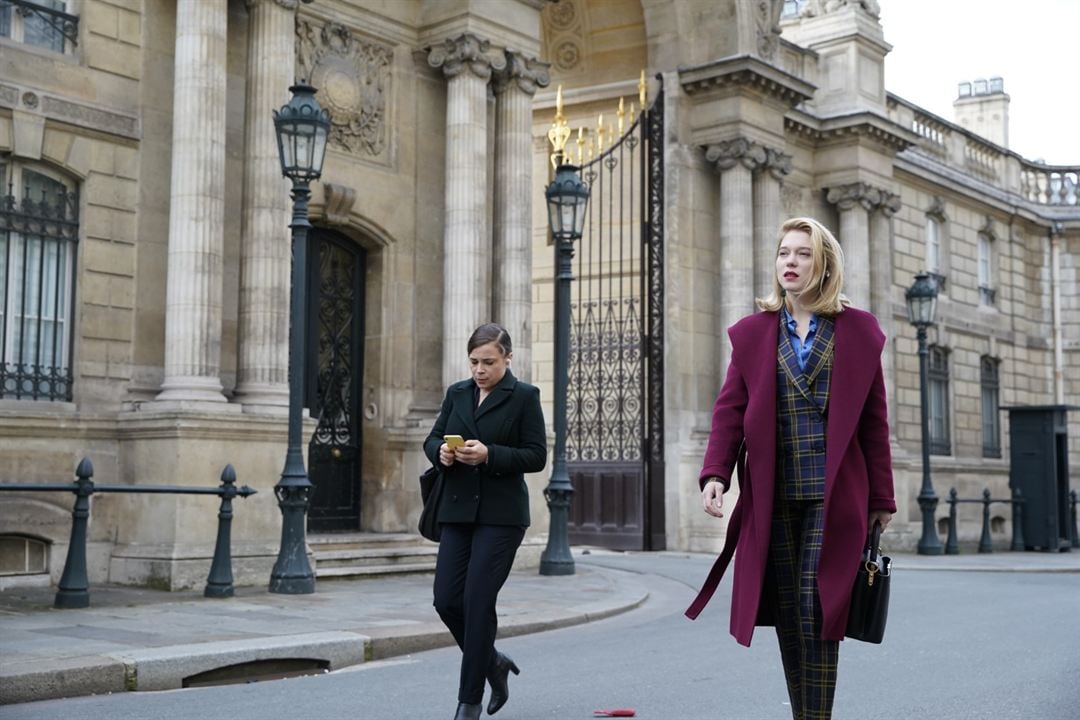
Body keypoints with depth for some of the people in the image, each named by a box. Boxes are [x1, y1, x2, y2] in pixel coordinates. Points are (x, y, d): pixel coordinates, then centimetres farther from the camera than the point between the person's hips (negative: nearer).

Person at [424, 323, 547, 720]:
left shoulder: (524, 396, -3)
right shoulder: (457, 393, 11)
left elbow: (536, 456, -7)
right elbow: (431, 440, 14)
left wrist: (489, 455, -20)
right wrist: (442, 452, -9)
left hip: (501, 514, -5)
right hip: (458, 510, 5)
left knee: (478, 601, -7)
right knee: (447, 599, 1)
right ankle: (493, 662, 27)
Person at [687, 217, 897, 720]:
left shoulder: (859, 331, 5)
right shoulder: (752, 332, 8)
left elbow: (874, 422, 5)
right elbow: (729, 410, 3)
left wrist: (882, 498, 4)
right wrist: (715, 475, -11)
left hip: (832, 494, -2)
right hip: (772, 495, 2)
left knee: (815, 608, -9)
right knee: (785, 612, 7)